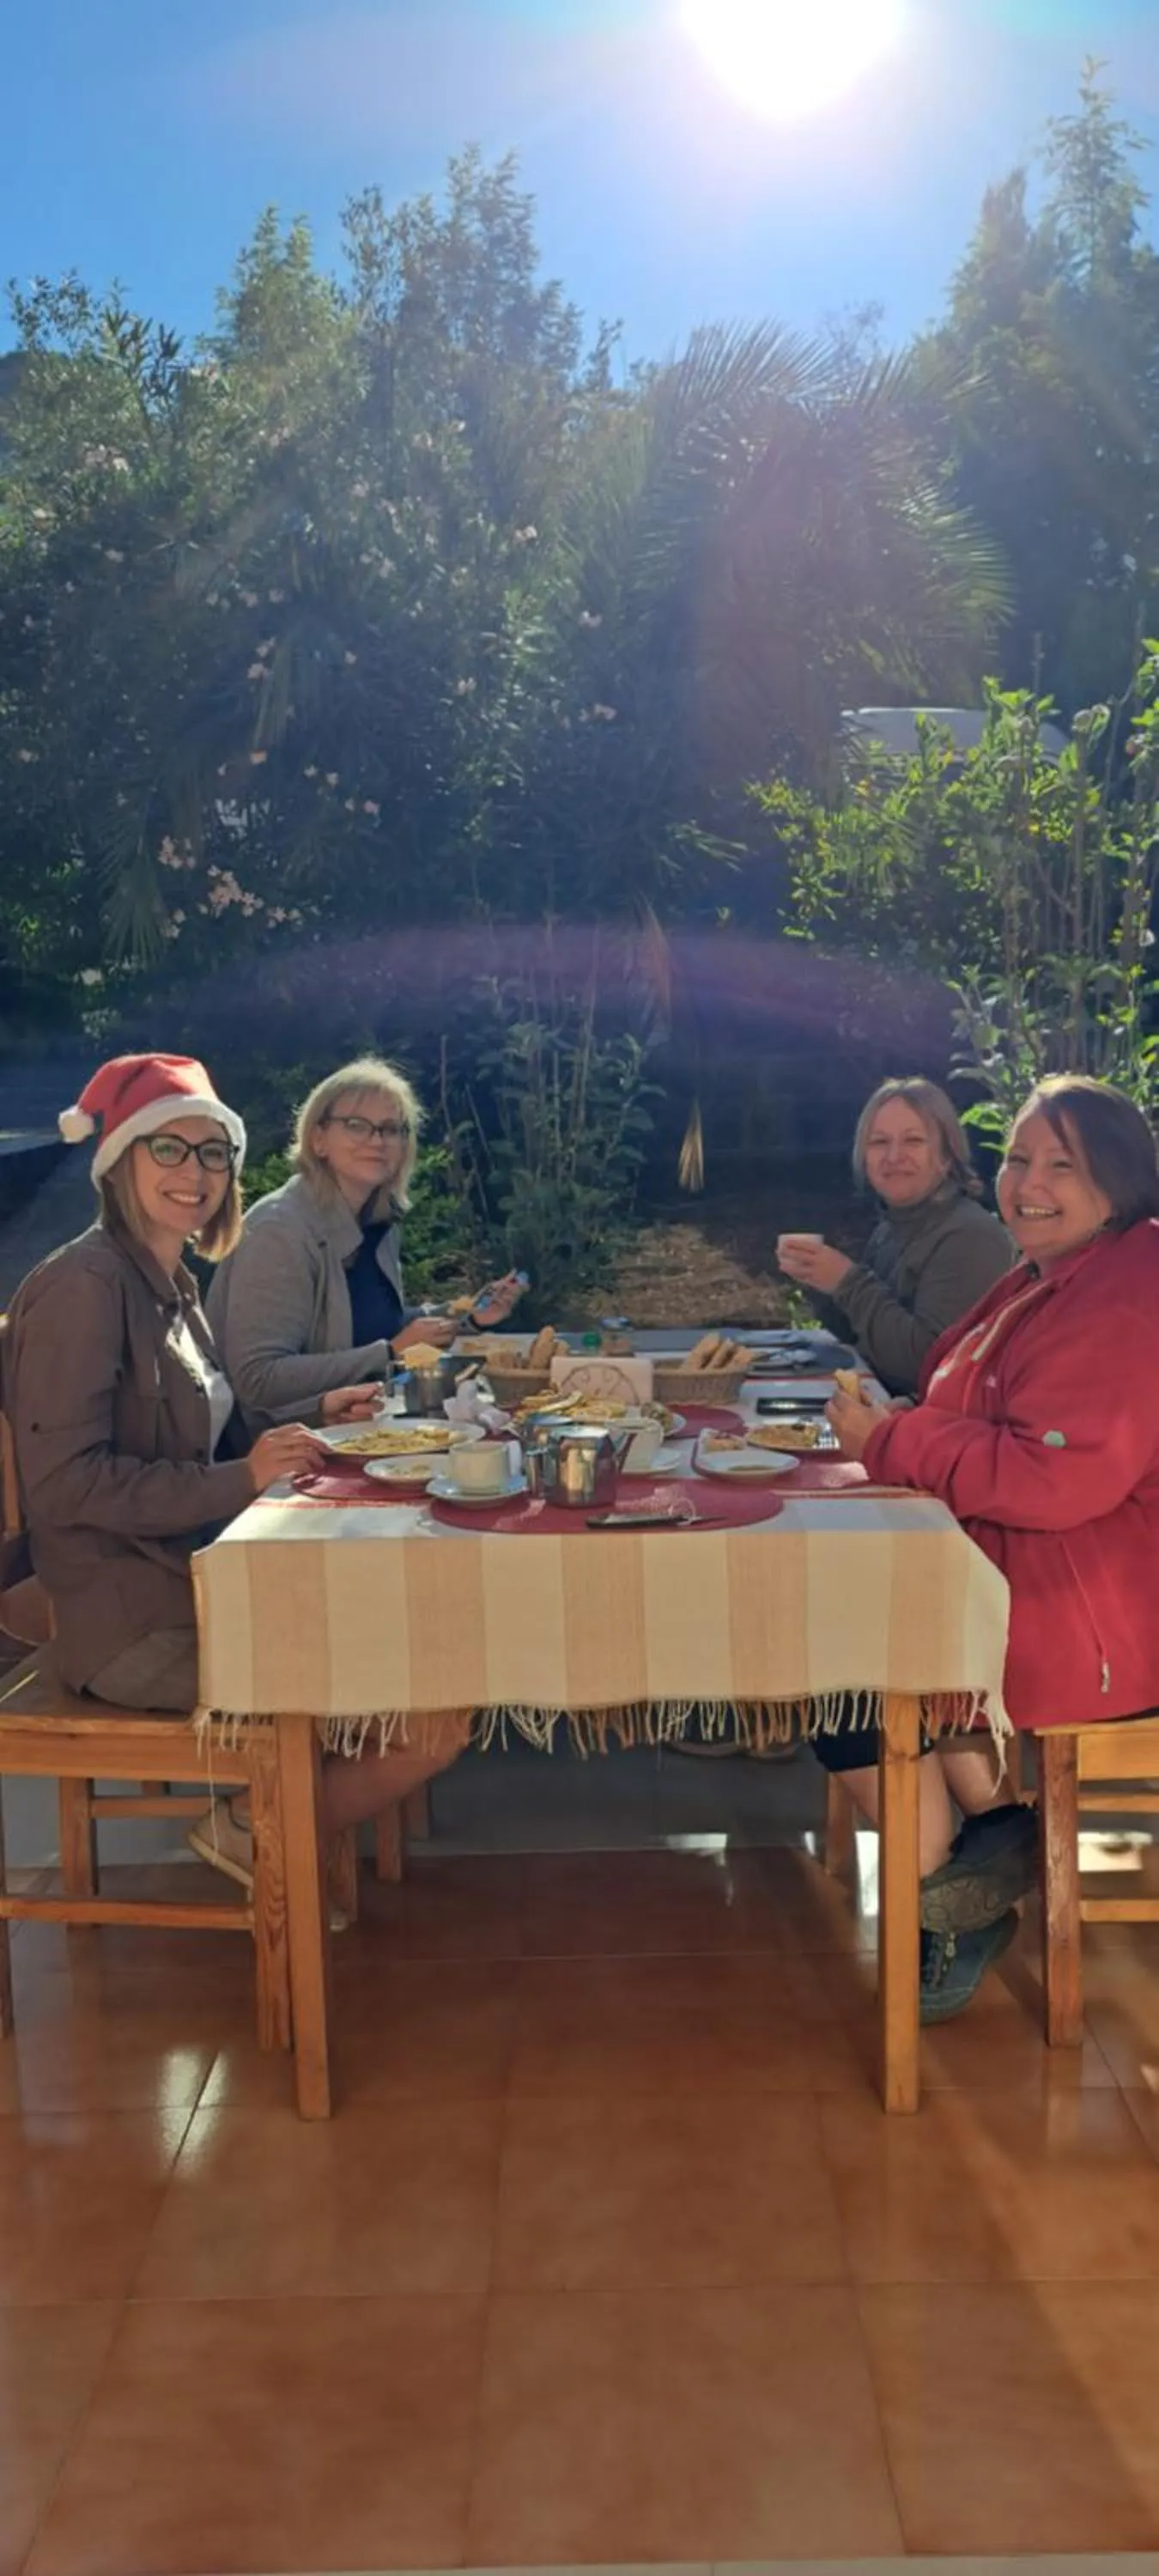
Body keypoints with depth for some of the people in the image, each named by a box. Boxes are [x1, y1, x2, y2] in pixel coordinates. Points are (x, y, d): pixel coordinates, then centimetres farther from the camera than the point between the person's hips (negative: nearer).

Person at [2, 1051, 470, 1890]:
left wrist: (312, 1418, 5)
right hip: (138, 1623, -9)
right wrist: (241, 1481, -24)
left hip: (200, 1582, 10)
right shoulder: (83, 1287, -16)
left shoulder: (170, 1284, 12)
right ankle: (265, 1835, 8)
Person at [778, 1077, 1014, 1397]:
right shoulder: (893, 1225, 9)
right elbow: (855, 1332, 17)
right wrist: (813, 1277, -1)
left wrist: (848, 1281, -21)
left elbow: (929, 1361, -25)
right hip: (877, 1402, 8)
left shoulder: (970, 1237, -18)